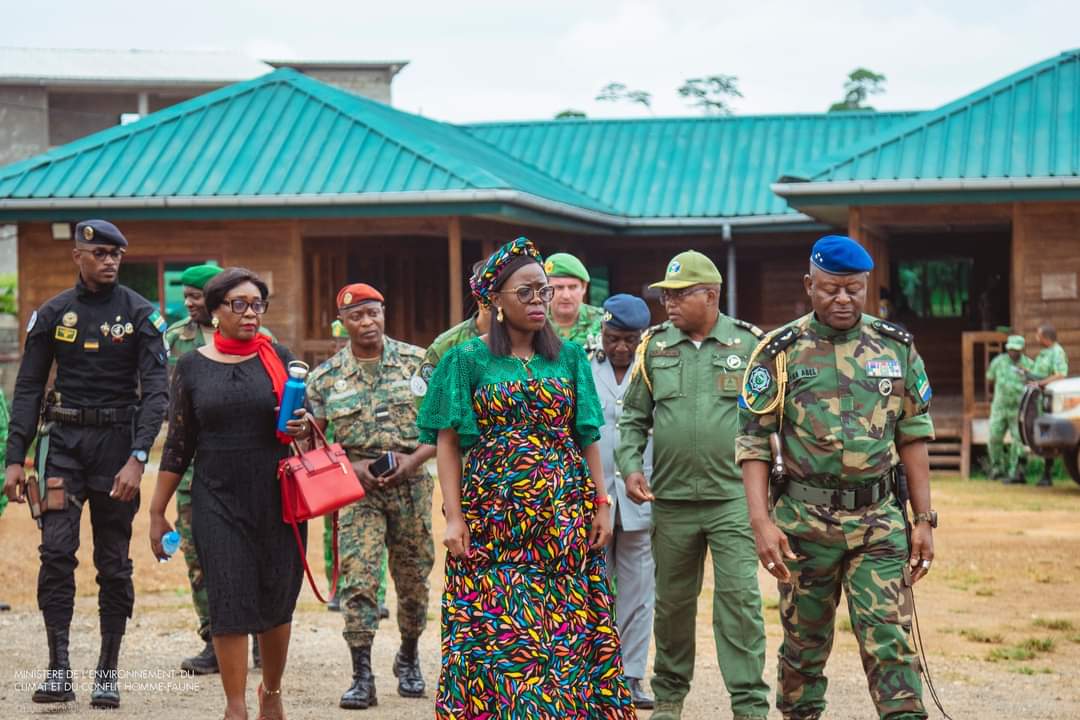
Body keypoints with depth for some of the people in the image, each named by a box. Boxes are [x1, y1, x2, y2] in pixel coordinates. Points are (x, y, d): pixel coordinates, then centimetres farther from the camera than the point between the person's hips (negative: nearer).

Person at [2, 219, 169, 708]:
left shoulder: (140, 314, -1)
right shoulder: (52, 314, 5)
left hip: (117, 443, -1)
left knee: (114, 562, 4)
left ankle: (107, 673, 13)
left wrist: (137, 458, -20)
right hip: (63, 440, 1)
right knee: (56, 550, -10)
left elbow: (155, 390, -8)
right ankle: (59, 671, -7)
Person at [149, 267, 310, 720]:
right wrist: (157, 512, 5)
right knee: (229, 603, -6)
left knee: (277, 602, 6)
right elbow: (178, 445, 7)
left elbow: (303, 421, 12)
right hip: (217, 503, -1)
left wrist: (304, 427, -13)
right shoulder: (192, 367, 4)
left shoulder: (279, 359, 4)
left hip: (276, 499, 1)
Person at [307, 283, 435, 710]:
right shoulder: (325, 377, 1)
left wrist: (413, 459, -13)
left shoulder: (417, 362, 1)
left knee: (413, 577, 10)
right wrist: (352, 466, -12)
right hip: (359, 487, -1)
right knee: (358, 576, -12)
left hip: (411, 483, 1)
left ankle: (408, 658, 33)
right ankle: (362, 678, -10)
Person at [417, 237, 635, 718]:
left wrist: (600, 505, 3)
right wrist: (454, 516, -9)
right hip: (492, 515, -2)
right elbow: (448, 443, -1)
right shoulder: (468, 360, 2)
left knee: (569, 630, 0)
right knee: (494, 629, -4)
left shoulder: (569, 357, 10)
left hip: (564, 514, 2)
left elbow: (588, 439, 11)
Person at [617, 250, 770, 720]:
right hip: (670, 500, 3)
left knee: (739, 600, -8)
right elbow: (633, 417, 12)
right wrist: (630, 465, -2)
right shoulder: (655, 348, 6)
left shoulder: (749, 345, 0)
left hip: (733, 499, -3)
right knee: (672, 603, 12)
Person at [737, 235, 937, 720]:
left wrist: (924, 520, 6)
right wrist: (761, 521, -13)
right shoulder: (780, 352, -2)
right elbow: (753, 442, -3)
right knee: (805, 644, 10)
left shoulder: (896, 348, 6)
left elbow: (913, 436, 10)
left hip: (879, 520, 1)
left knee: (890, 641, -6)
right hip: (805, 519, -1)